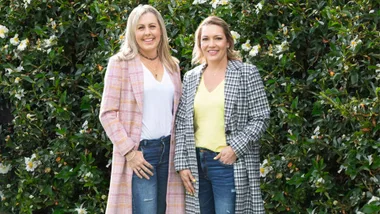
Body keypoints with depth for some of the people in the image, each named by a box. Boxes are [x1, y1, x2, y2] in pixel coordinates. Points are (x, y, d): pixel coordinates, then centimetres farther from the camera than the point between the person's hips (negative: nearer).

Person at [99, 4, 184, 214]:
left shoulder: (172, 65, 13)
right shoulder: (120, 63, -3)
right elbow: (107, 113, -8)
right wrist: (129, 151, -14)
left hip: (168, 151, 5)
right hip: (139, 152, -5)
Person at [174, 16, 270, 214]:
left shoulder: (247, 73, -1)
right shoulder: (191, 78, 9)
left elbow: (260, 118, -4)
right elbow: (181, 124, 9)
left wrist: (236, 148, -14)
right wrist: (182, 163, 2)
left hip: (230, 164, -4)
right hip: (196, 163, 4)